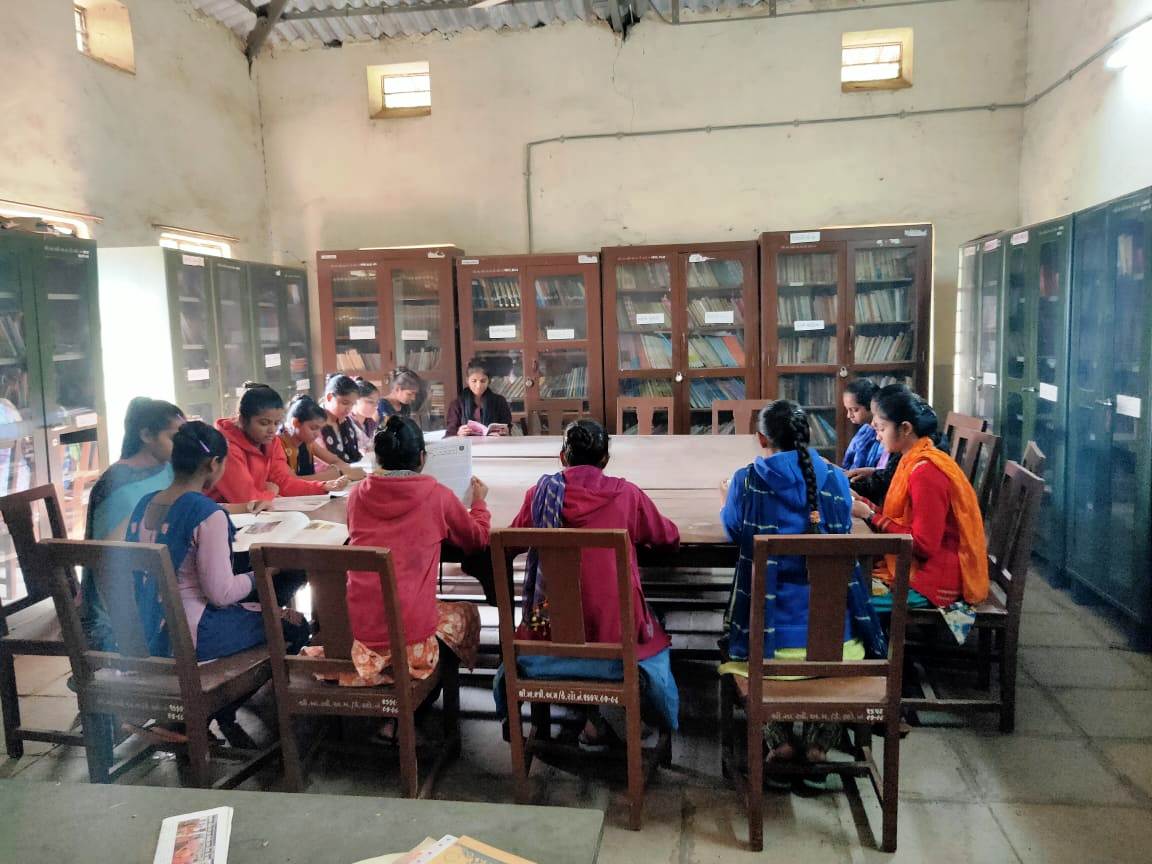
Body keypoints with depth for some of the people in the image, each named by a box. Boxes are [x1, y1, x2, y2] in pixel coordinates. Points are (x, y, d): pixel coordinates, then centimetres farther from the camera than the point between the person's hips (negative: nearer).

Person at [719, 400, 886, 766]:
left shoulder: (747, 480, -8)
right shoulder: (834, 478, -2)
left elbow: (733, 529, 11)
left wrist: (726, 499, 34)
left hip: (769, 628, -1)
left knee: (743, 646, 34)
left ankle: (780, 739, 22)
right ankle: (819, 740, 26)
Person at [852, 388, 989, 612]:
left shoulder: (926, 472, -19)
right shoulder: (915, 461, 9)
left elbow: (923, 545, -20)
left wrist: (869, 516, -17)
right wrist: (861, 503, 0)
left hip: (931, 581, -9)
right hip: (914, 566, 9)